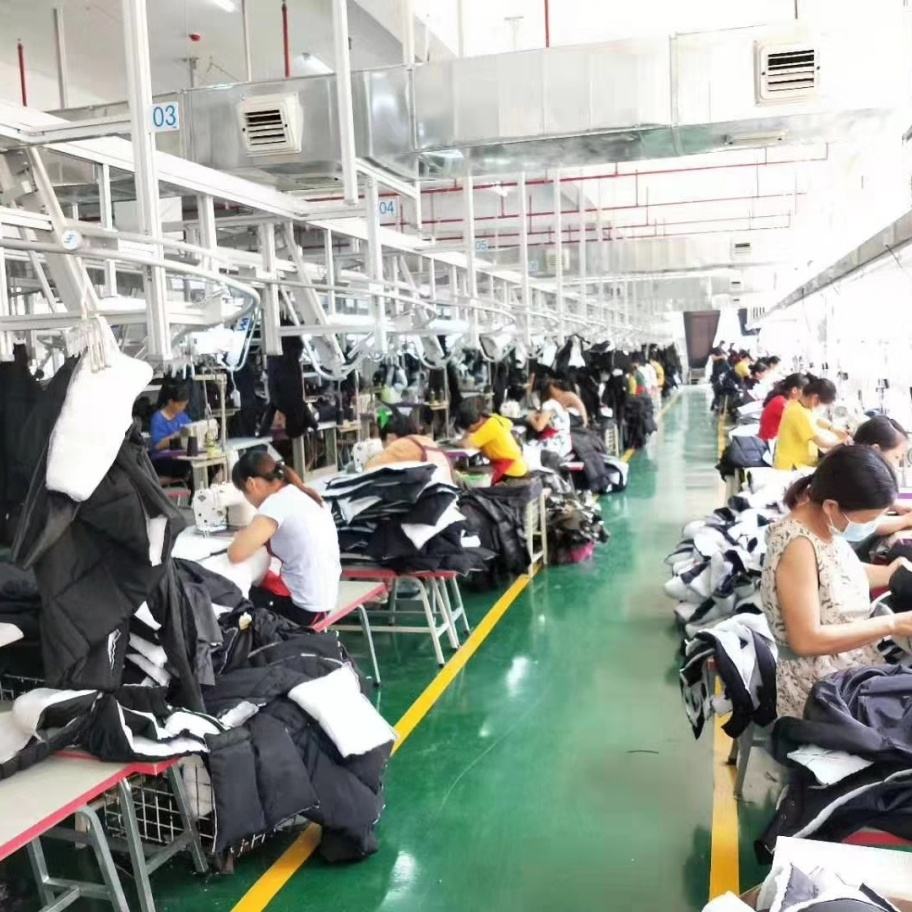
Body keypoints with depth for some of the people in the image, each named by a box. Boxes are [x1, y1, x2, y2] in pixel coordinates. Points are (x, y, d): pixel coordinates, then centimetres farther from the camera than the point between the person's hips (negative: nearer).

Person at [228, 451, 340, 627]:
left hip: (305, 607, -8)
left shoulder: (276, 503, -19)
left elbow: (236, 554, -22)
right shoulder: (301, 493, 7)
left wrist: (242, 536, -1)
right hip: (323, 595, 8)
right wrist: (253, 534, 6)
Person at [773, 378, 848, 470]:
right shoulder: (800, 413, -25)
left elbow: (816, 420, 26)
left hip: (799, 463, 10)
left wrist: (835, 430, 13)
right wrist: (841, 441, -4)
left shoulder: (797, 404, 6)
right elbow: (821, 442, -22)